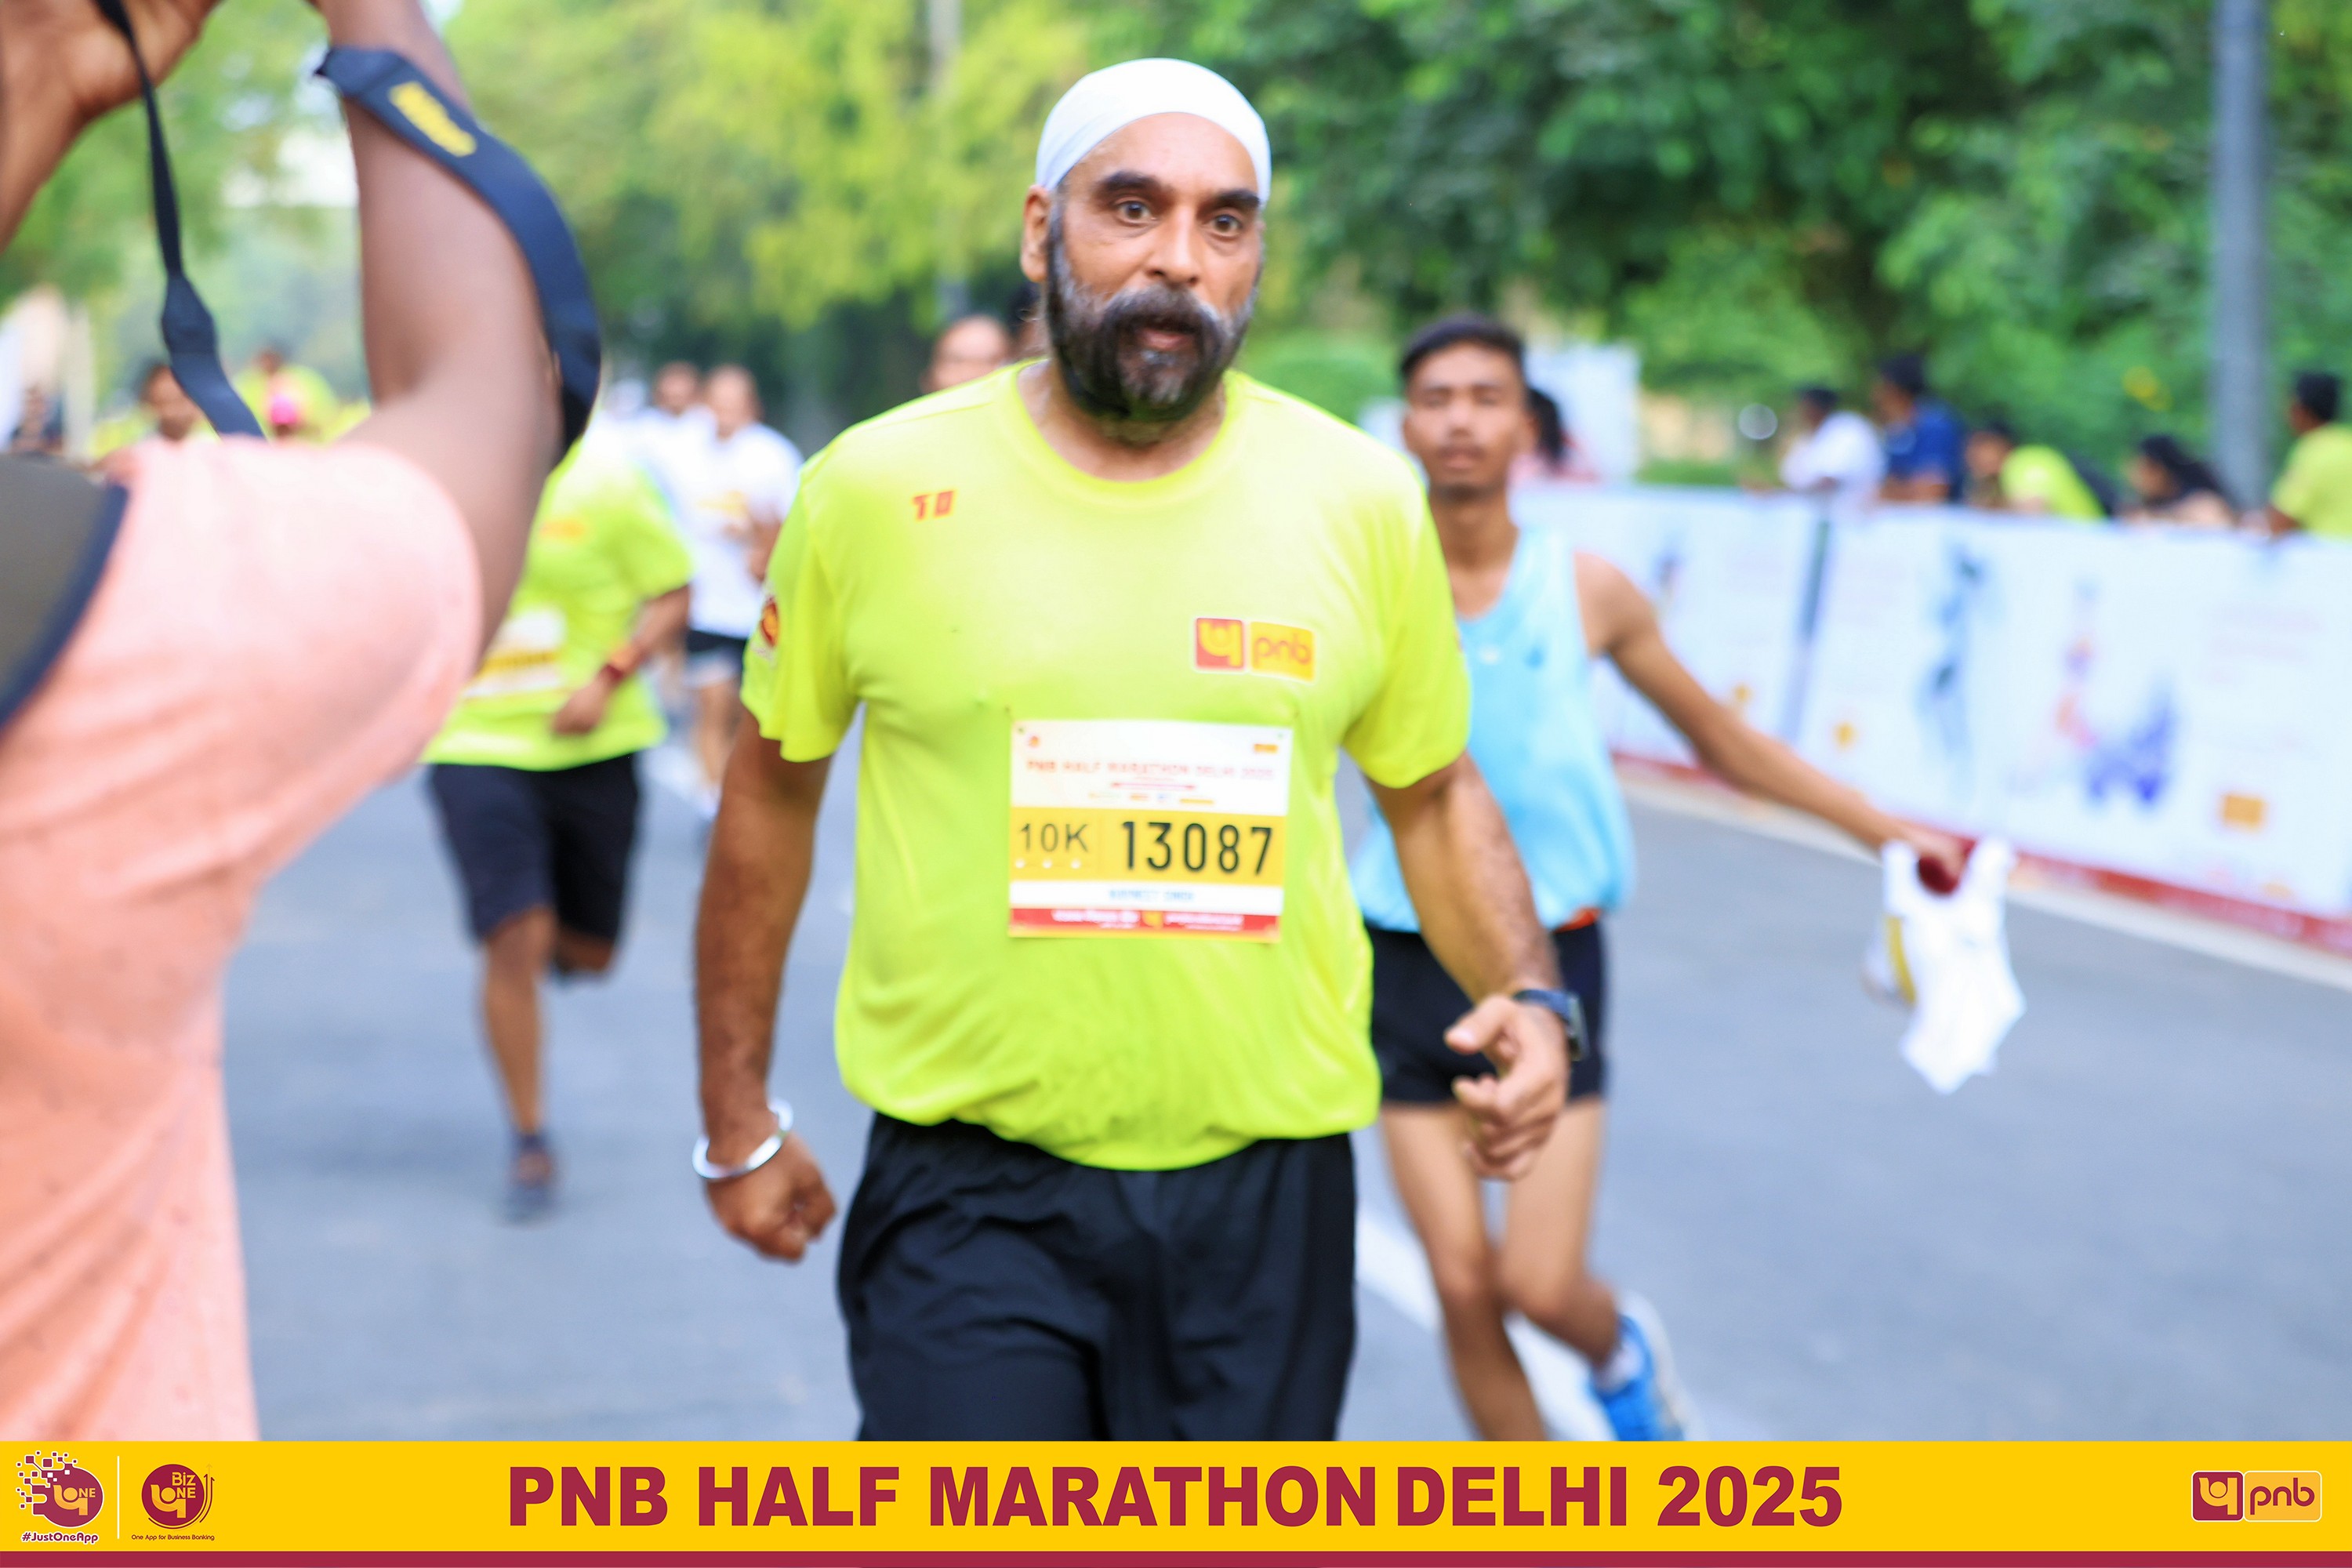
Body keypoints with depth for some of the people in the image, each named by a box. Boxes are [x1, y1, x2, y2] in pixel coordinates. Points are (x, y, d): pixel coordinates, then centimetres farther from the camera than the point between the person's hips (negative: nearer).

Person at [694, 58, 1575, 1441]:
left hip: (1267, 1191, 2)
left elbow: (1433, 791, 14)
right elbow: (772, 789, 8)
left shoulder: (1362, 501, 1)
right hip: (971, 1187, -2)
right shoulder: (876, 492, -4)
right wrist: (738, 1119, 12)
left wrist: (1528, 994, -4)